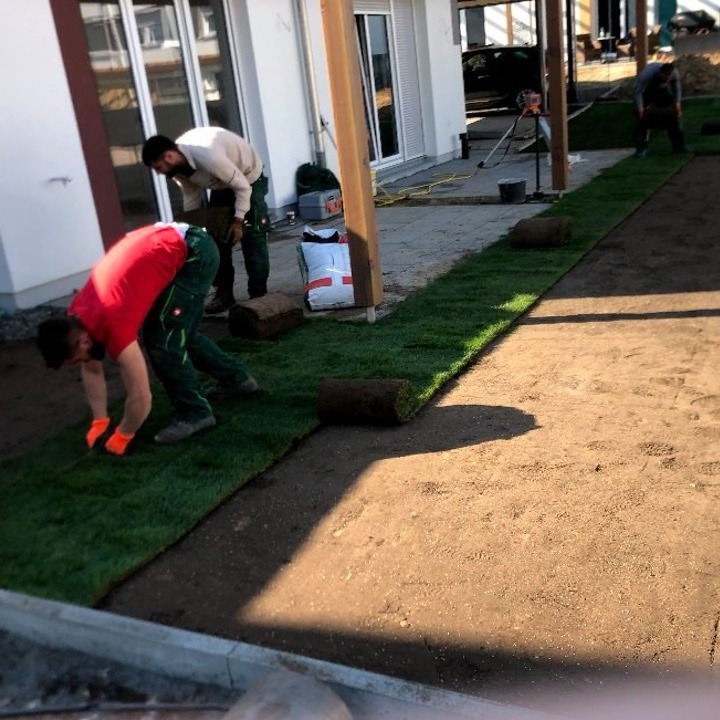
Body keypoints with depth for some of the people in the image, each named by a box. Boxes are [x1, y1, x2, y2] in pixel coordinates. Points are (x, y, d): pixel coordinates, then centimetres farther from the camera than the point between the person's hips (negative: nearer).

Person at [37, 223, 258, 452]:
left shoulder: (113, 325, -27)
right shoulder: (76, 317, -2)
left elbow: (141, 398, -22)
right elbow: (92, 371, 12)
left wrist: (122, 436, -6)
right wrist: (99, 422, 7)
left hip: (196, 252, -9)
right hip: (174, 241, 9)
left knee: (162, 341, -10)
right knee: (180, 333, 19)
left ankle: (195, 413, 5)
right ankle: (237, 378, 35)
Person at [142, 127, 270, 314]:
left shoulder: (208, 157, -41)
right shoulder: (178, 166, -17)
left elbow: (242, 187, -30)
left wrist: (238, 220, -24)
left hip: (248, 180, -7)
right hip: (221, 184, 7)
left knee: (252, 238, -10)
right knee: (216, 237, 3)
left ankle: (258, 295, -3)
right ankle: (223, 292, 11)